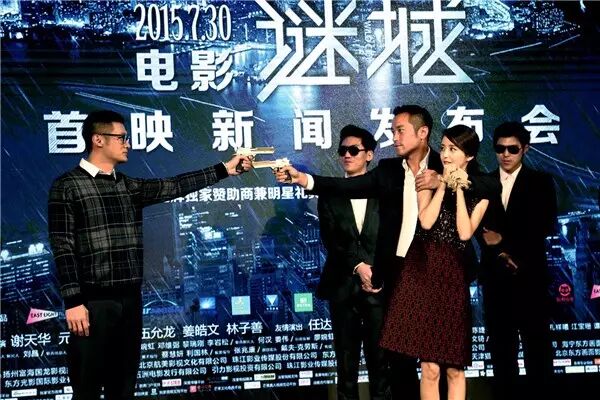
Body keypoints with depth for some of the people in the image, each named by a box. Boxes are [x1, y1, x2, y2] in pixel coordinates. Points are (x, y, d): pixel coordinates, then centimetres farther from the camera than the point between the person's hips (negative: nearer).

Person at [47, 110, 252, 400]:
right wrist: (73, 302, -15)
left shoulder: (129, 186, 13)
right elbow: (62, 248, -10)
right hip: (93, 301, -6)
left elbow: (174, 186, 9)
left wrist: (224, 170, 6)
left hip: (130, 299, 6)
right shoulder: (67, 186, -6)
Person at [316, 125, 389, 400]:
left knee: (379, 358, 1)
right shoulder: (330, 195, 8)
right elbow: (331, 239, -2)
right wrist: (358, 266, -13)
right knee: (346, 360, 5)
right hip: (343, 286, 1)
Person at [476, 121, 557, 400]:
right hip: (496, 273, 2)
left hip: (530, 273, -2)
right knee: (500, 342, 6)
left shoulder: (540, 182, 5)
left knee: (536, 340, 0)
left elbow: (546, 226, -5)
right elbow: (477, 228, 4)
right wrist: (500, 254, -10)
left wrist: (505, 240, -11)